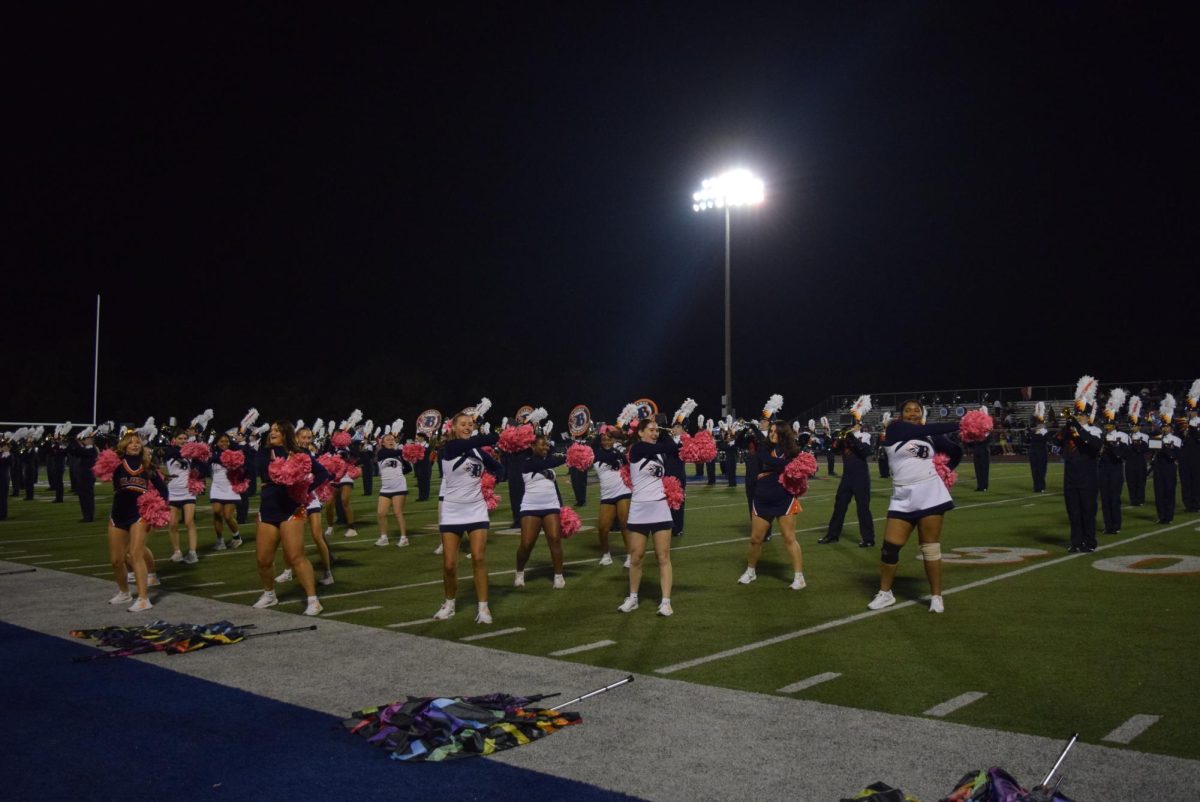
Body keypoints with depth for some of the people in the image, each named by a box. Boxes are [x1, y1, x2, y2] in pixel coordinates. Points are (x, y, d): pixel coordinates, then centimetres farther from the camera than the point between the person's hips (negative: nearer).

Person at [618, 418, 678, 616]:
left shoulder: (659, 452, 9)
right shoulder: (637, 449, -9)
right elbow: (665, 447, -19)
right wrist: (671, 437, -7)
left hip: (660, 509, 4)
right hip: (639, 511, -4)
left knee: (663, 557, 1)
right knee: (636, 557, 6)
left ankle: (666, 601, 4)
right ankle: (633, 598, 21)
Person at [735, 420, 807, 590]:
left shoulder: (792, 451, -4)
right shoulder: (764, 447, 0)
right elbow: (765, 460, -20)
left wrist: (769, 471, -18)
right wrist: (779, 466, -20)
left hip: (784, 500, -3)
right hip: (762, 500, 3)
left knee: (789, 538, -4)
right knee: (755, 539, 9)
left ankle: (799, 577, 3)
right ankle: (750, 571, 29)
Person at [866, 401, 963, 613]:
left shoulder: (931, 436, 10)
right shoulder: (895, 428, 0)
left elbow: (956, 452, 21)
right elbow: (923, 430, -16)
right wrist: (957, 425, -18)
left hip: (931, 494, 1)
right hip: (903, 498, -1)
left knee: (930, 547, 2)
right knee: (890, 546, -1)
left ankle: (936, 596, 13)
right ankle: (885, 593, 16)